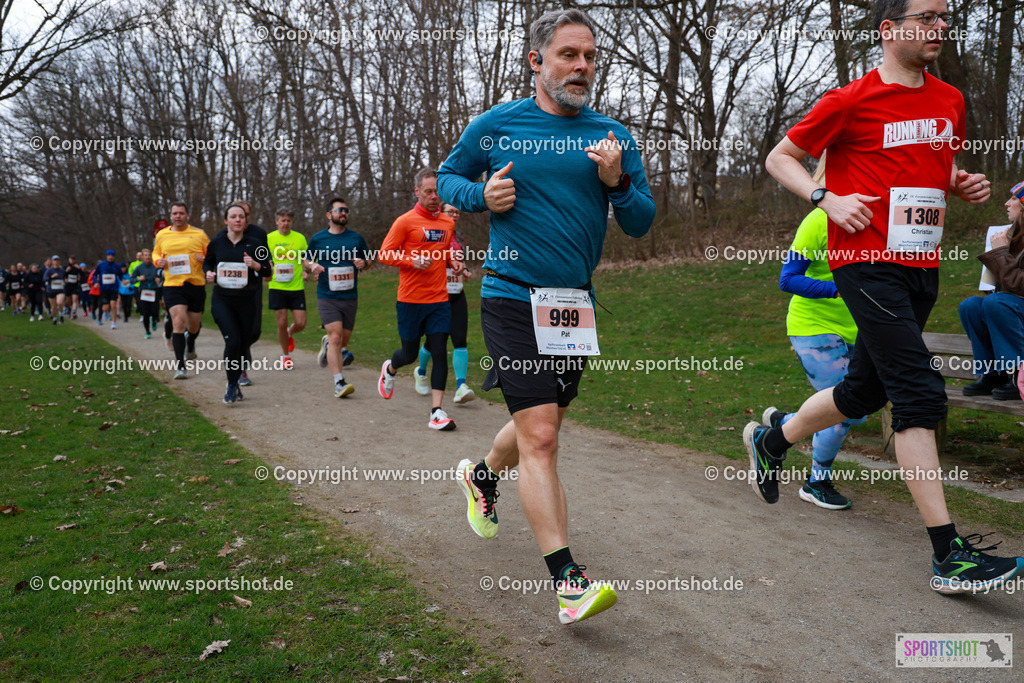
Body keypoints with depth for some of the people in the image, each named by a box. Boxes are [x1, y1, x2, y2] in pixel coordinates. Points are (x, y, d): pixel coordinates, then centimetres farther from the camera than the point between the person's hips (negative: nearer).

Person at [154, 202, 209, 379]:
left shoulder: (199, 234, 4)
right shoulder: (162, 235, 8)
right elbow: (155, 253, 24)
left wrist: (204, 259, -12)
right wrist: (158, 261, 1)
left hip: (196, 284, 1)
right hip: (172, 285, -1)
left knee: (194, 324, 11)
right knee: (178, 322, -15)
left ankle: (191, 345, 49)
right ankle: (180, 366, -13)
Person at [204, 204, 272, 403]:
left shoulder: (254, 243, 2)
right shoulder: (217, 242, 4)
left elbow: (267, 269, 3)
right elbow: (207, 262, 20)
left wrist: (255, 265, -17)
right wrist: (209, 273, -1)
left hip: (246, 300, 1)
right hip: (222, 299, -1)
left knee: (243, 343, 7)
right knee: (232, 341, -15)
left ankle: (234, 383, 28)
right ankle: (232, 385, 1)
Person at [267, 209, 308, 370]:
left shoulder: (299, 238, 4)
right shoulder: (268, 238, 2)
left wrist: (306, 271, -5)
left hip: (297, 287, 1)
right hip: (277, 287, -1)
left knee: (300, 323, -3)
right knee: (282, 323, 0)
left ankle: (290, 334, 34)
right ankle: (286, 355, 20)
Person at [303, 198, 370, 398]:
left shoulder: (356, 238, 7)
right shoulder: (317, 239, 4)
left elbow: (368, 260, 18)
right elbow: (305, 260, 15)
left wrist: (363, 263, -6)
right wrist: (311, 266, -8)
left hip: (350, 297, 3)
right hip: (327, 297, -3)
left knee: (344, 341, 11)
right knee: (336, 337, -17)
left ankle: (326, 344, 46)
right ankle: (339, 383, -17)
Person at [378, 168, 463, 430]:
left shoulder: (448, 223, 10)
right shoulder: (405, 222, -6)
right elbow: (384, 255, -6)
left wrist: (453, 262, 4)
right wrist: (412, 261, -19)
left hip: (439, 300, 4)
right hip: (410, 300, -3)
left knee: (440, 353, -5)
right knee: (410, 354, 8)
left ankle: (437, 412, 1)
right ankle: (389, 369, 44)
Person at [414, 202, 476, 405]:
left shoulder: (460, 237, 14)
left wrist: (465, 271, 5)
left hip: (457, 296, 4)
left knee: (460, 339, -9)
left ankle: (461, 386, -12)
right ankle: (421, 372, 33)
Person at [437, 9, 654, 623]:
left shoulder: (614, 137, 5)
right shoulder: (495, 125, 0)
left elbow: (642, 223, 5)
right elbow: (448, 177, 13)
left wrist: (616, 183, -15)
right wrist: (481, 194, -9)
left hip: (576, 302, 5)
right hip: (512, 298, -4)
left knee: (541, 421, 20)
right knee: (540, 434, -14)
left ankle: (483, 475, 51)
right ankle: (568, 581, -10)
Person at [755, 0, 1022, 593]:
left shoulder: (950, 101, 15)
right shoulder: (852, 101, -5)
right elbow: (781, 157, 2)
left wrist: (964, 184, 6)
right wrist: (828, 198, -14)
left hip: (922, 267, 8)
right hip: (867, 264, -8)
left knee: (865, 391, 15)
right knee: (921, 394, -14)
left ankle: (771, 440, 39)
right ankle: (949, 555, -8)